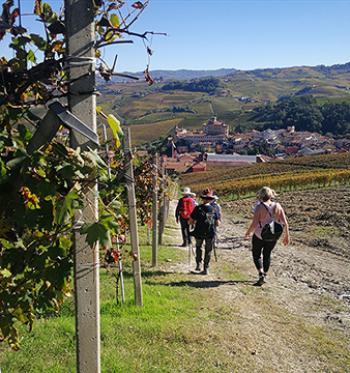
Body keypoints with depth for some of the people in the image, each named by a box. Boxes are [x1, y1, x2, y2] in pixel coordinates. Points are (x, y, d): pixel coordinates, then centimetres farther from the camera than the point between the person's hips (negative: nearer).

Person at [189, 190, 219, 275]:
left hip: (199, 233, -1)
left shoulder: (198, 208, -6)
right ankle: (206, 269, 13)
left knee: (198, 247, 24)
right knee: (208, 251, 13)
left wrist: (195, 223, 16)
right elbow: (217, 223, 4)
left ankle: (198, 264, 15)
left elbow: (191, 221, -6)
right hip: (210, 233, 1)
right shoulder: (213, 209, 0)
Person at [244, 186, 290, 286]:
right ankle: (265, 275, 34)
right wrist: (286, 236, 5)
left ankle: (261, 274, -1)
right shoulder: (277, 206, -8)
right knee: (267, 254, 25)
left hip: (259, 236, -4)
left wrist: (248, 233, -6)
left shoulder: (259, 207, -19)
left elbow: (254, 224, -23)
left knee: (256, 255, 17)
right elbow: (285, 223, -7)